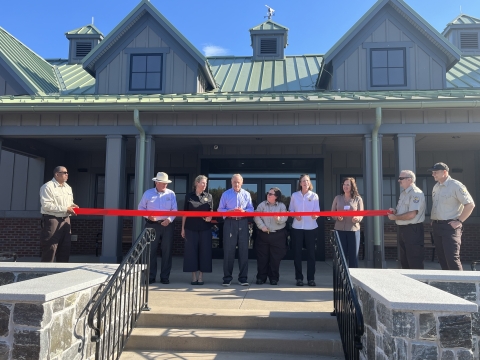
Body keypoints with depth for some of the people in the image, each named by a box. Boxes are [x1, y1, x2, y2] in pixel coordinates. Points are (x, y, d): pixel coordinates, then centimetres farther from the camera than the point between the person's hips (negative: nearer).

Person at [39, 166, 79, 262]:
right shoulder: (48, 186, -11)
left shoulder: (68, 187, 15)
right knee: (49, 250, -5)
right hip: (52, 220, -8)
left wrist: (72, 206, 2)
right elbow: (46, 205, -20)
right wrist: (65, 209, -20)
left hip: (65, 220, 8)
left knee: (65, 249, 11)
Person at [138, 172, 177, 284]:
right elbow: (141, 208, 8)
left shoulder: (171, 194, 5)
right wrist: (148, 216, -9)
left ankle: (165, 277, 12)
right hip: (152, 225, 0)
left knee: (167, 251, 2)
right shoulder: (148, 193, 5)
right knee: (151, 251, 2)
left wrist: (169, 219, -15)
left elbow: (174, 210, 2)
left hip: (167, 225, 1)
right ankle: (151, 277, 12)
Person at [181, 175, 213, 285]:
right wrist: (183, 228, 4)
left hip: (205, 228, 1)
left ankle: (201, 276, 12)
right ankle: (194, 276, 11)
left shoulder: (208, 196, 7)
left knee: (204, 251, 2)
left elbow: (211, 212, 10)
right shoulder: (189, 196, 5)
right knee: (191, 251, 1)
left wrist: (209, 217, -12)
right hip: (191, 228, -1)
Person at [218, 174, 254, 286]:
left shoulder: (246, 194, 10)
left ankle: (243, 277, 11)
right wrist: (230, 211, -15)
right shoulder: (226, 194, 7)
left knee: (244, 250, 2)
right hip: (230, 223, -1)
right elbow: (220, 209, 3)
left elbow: (251, 209, 7)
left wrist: (244, 211, -14)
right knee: (228, 250, -1)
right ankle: (227, 277, 8)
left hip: (243, 223, 1)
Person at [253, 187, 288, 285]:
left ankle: (274, 278, 15)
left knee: (276, 257, 3)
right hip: (263, 234, 1)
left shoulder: (282, 206, 2)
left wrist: (279, 219, -31)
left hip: (278, 235, -1)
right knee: (262, 257, 5)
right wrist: (262, 226, -16)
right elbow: (256, 216, -3)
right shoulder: (262, 204, 5)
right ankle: (261, 277, 16)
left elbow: (284, 218, -9)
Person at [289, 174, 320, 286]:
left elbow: (317, 211, -2)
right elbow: (290, 210, 6)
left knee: (311, 252, 3)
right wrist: (295, 216, -14)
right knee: (297, 252, 3)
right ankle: (299, 277, 12)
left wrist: (315, 215, -24)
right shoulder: (294, 195, 4)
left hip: (311, 227, 0)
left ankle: (311, 278, 11)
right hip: (297, 227, 1)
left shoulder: (314, 196, 3)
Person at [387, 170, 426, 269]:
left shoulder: (416, 193, -15)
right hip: (402, 229, 9)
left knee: (415, 262, -3)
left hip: (413, 230, -9)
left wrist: (395, 217, -12)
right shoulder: (403, 193, 14)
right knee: (404, 261, 16)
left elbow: (411, 214, -23)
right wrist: (395, 211, 2)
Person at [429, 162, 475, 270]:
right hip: (436, 226, 8)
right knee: (441, 258, 11)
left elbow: (470, 204, -12)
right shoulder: (436, 187, 14)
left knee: (452, 258, -10)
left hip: (450, 226, -8)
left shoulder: (456, 186, -10)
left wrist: (459, 221, -14)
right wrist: (432, 220, 13)